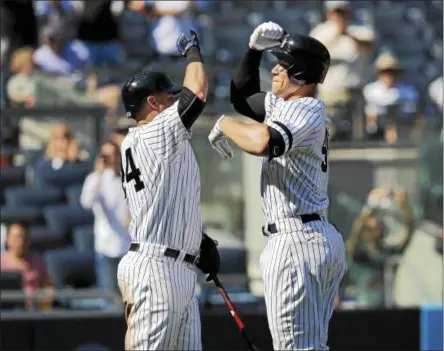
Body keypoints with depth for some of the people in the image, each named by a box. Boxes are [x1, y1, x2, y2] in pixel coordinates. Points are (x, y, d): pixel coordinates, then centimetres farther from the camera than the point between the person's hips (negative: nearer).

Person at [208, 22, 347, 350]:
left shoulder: (307, 110, -13)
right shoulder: (283, 104, 17)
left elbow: (263, 143, -31)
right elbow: (243, 96, 30)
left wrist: (225, 124, -14)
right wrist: (254, 49, 17)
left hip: (296, 242, -11)